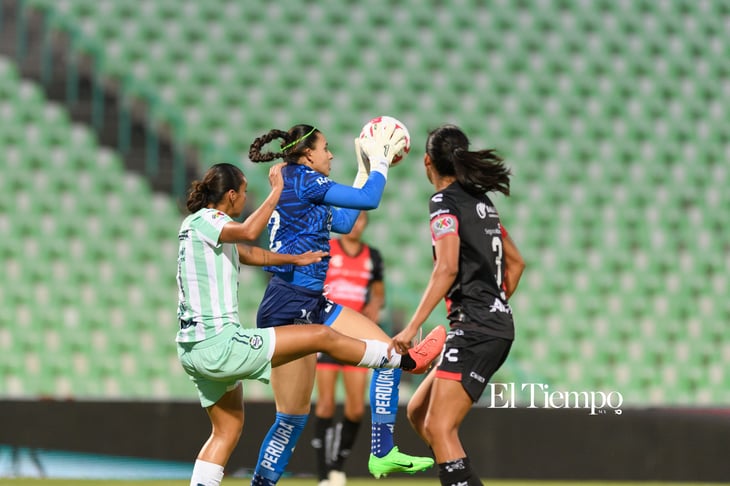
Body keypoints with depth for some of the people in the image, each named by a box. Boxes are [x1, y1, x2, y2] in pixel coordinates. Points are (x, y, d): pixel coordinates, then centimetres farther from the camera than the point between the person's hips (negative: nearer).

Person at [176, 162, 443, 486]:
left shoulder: (205, 223, 17)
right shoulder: (202, 221, -13)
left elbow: (248, 253, 30)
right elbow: (248, 232, -33)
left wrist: (294, 259, 30)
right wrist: (277, 191, -24)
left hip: (194, 350, 11)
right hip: (218, 343, -11)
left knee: (228, 428, 20)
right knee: (323, 336, -4)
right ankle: (406, 359, 9)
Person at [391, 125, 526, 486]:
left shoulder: (445, 201, -8)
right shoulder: (480, 200, 17)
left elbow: (447, 268, -20)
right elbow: (516, 262, 25)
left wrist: (413, 327, -21)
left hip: (475, 330, -9)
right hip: (498, 327, 9)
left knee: (439, 428, -14)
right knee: (418, 412, 15)